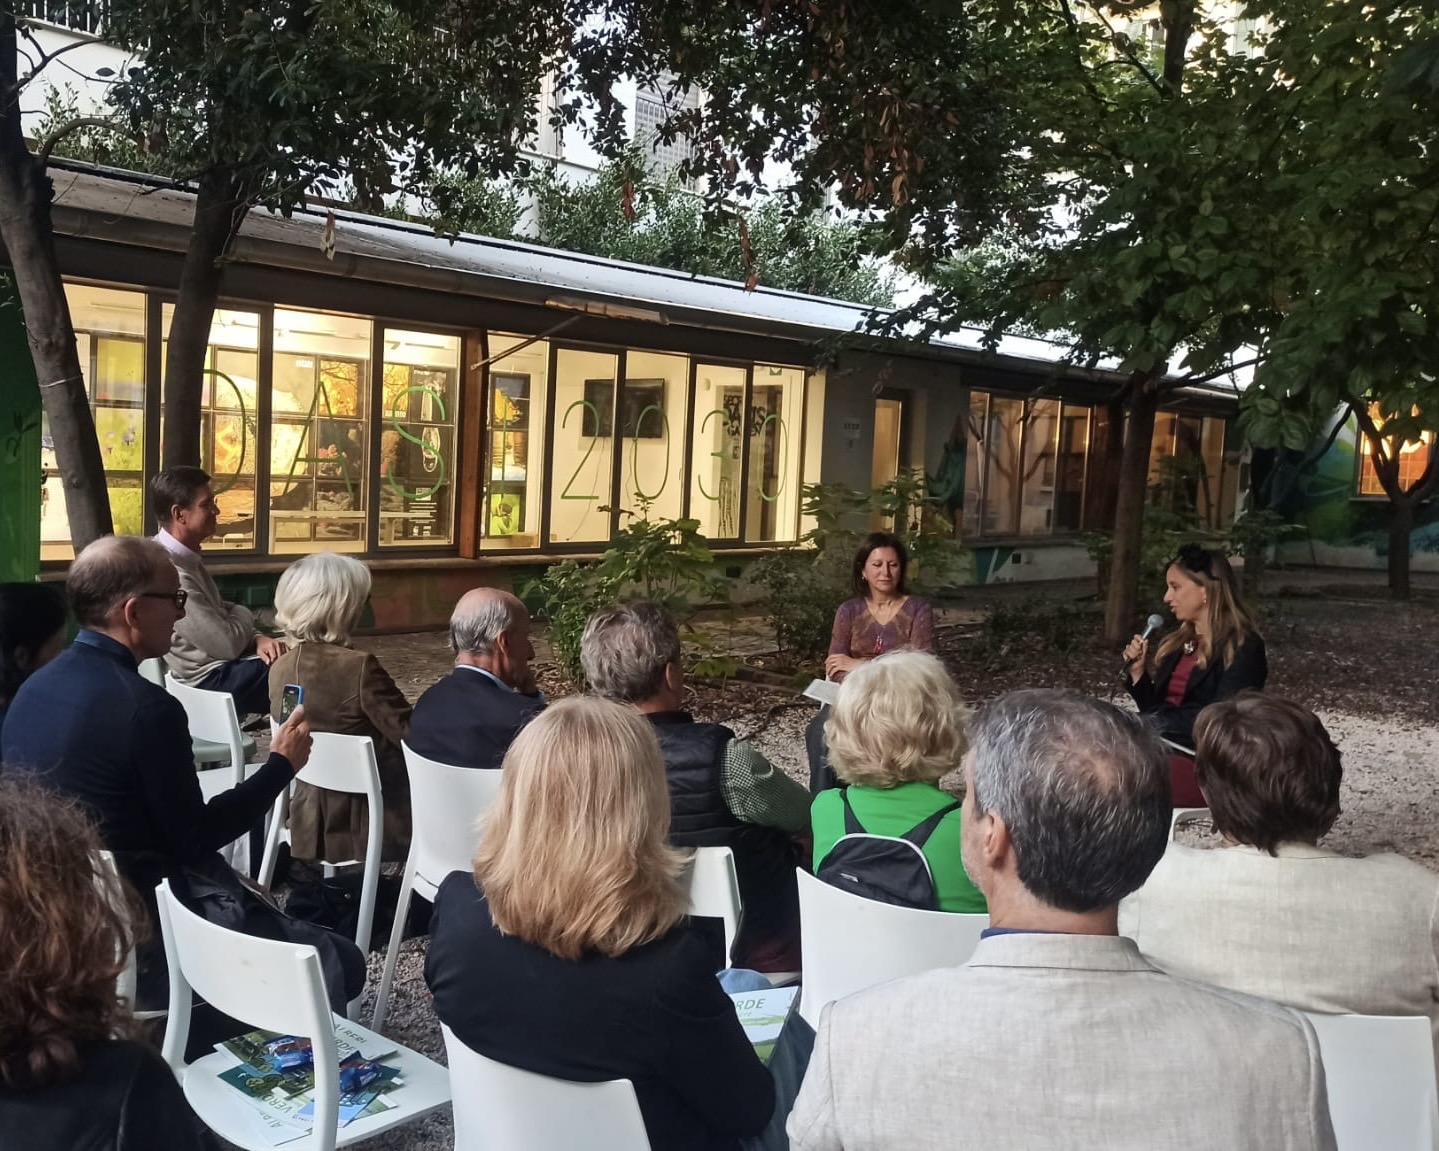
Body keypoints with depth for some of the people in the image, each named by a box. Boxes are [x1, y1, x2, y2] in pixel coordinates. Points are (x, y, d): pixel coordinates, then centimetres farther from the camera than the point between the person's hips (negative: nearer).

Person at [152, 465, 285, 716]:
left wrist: (257, 638, -5)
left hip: (220, 668, 9)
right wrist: (243, 616, 0)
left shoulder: (187, 557, 7)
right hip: (209, 683, -9)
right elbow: (228, 644, -22)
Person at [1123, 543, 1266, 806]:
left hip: (1204, 762, -7)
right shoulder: (1179, 642, 19)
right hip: (1158, 747, 7)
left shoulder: (1242, 648, -3)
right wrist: (1138, 672, 6)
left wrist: (1162, 720, -11)